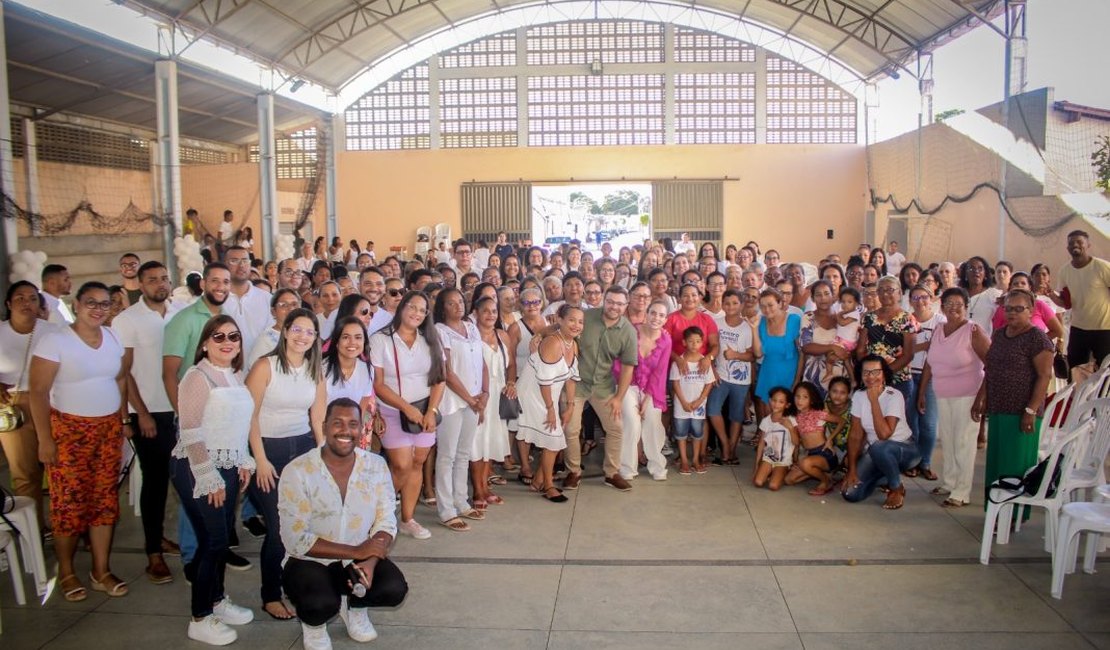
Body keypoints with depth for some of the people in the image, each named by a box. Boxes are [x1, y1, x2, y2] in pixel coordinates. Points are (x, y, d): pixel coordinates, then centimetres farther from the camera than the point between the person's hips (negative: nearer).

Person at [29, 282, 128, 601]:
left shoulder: (112, 337, 7)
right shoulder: (54, 339, -9)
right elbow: (38, 391, -10)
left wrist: (124, 419, 9)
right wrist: (45, 439, -13)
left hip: (109, 429, 5)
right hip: (68, 430, -4)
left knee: (105, 500, 6)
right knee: (69, 503, 1)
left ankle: (101, 571, 17)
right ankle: (66, 573, 18)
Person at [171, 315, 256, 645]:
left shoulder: (237, 375, 8)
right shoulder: (197, 376, -14)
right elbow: (191, 433, -18)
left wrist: (244, 461, 13)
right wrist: (209, 478, -18)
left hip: (228, 466, 7)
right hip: (198, 469, -7)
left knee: (223, 536, 15)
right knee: (212, 540, -3)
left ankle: (217, 599, 32)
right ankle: (200, 618, 11)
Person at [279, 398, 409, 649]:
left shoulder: (376, 466, -4)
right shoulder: (297, 471, -16)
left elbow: (386, 522, -5)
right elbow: (295, 540, -19)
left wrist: (370, 561, -25)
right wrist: (354, 551, -24)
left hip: (360, 557, 3)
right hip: (309, 561, -3)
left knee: (394, 588, -23)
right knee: (320, 604, -32)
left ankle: (353, 605, 12)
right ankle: (313, 622, 7)